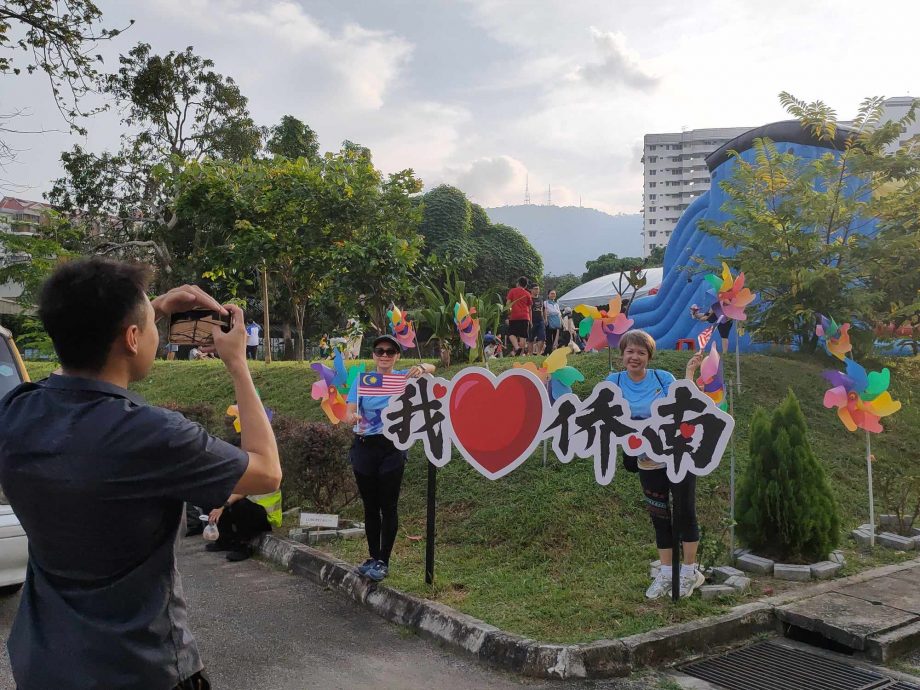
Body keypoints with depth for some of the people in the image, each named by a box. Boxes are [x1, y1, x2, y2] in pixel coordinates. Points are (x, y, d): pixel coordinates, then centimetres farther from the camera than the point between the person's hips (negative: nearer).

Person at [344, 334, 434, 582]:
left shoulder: (403, 377, 0)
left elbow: (431, 368, -11)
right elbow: (348, 413, -5)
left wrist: (421, 367, -34)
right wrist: (353, 418, -29)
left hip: (391, 448, -2)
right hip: (364, 448, 2)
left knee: (388, 506, 1)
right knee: (370, 506, 11)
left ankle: (383, 561, 10)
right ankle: (373, 557, 24)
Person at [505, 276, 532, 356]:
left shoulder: (512, 291, 6)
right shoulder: (528, 294, 10)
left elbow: (508, 303, 0)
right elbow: (529, 308, 13)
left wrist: (508, 316, 2)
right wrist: (530, 320, 18)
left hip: (514, 316, -2)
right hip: (525, 317, 2)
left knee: (511, 334, 4)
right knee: (523, 336, 2)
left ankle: (516, 347, -19)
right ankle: (522, 352, -2)